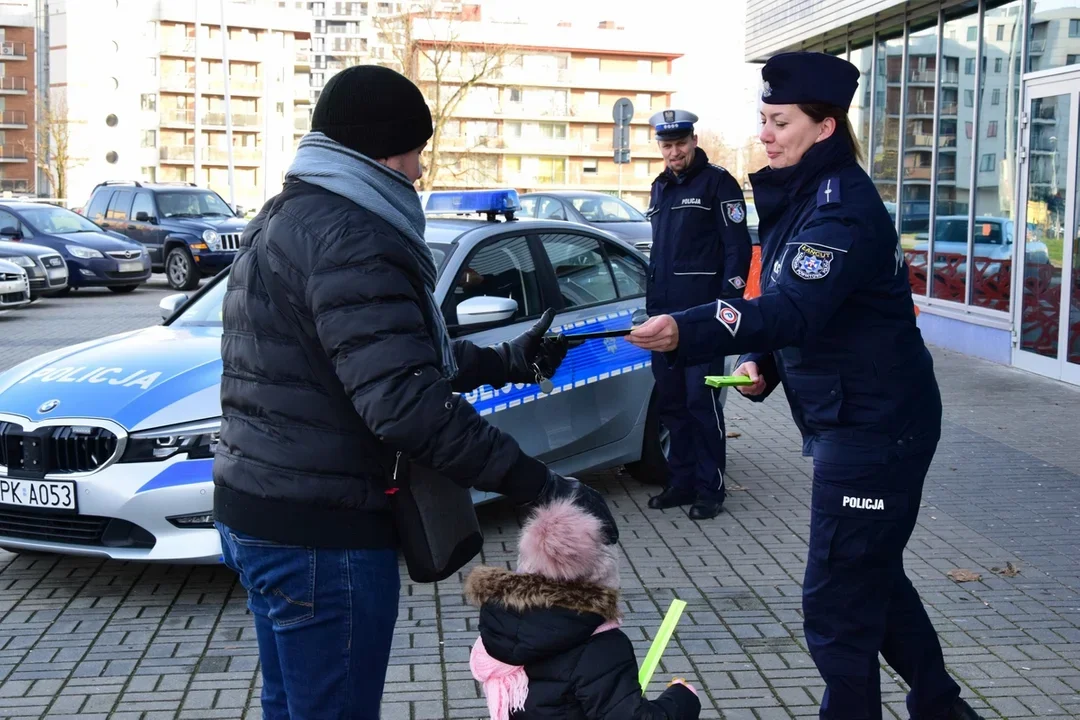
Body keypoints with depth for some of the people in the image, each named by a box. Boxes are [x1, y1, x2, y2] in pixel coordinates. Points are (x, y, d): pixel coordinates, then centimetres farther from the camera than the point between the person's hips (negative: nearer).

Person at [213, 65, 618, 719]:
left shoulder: (287, 219, 13)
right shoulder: (348, 238, -20)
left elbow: (388, 355, 20)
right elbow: (405, 403, -31)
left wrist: (510, 361, 23)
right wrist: (546, 487, -28)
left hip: (255, 510, 10)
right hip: (320, 534, -10)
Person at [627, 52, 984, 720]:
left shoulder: (843, 207, -21)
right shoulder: (802, 197, 9)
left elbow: (796, 308, -36)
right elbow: (790, 302, 18)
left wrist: (687, 331, -48)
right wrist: (762, 362, -1)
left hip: (876, 427, -10)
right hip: (851, 418, 10)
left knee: (836, 604, -4)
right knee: (875, 575, 23)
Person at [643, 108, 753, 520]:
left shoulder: (717, 182, -4)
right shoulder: (661, 187, 18)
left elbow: (738, 247, -9)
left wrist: (727, 304, -16)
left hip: (702, 314, -7)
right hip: (664, 313, 7)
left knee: (702, 401, -5)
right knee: (670, 402, 10)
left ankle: (711, 487, 3)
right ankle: (681, 481, 20)